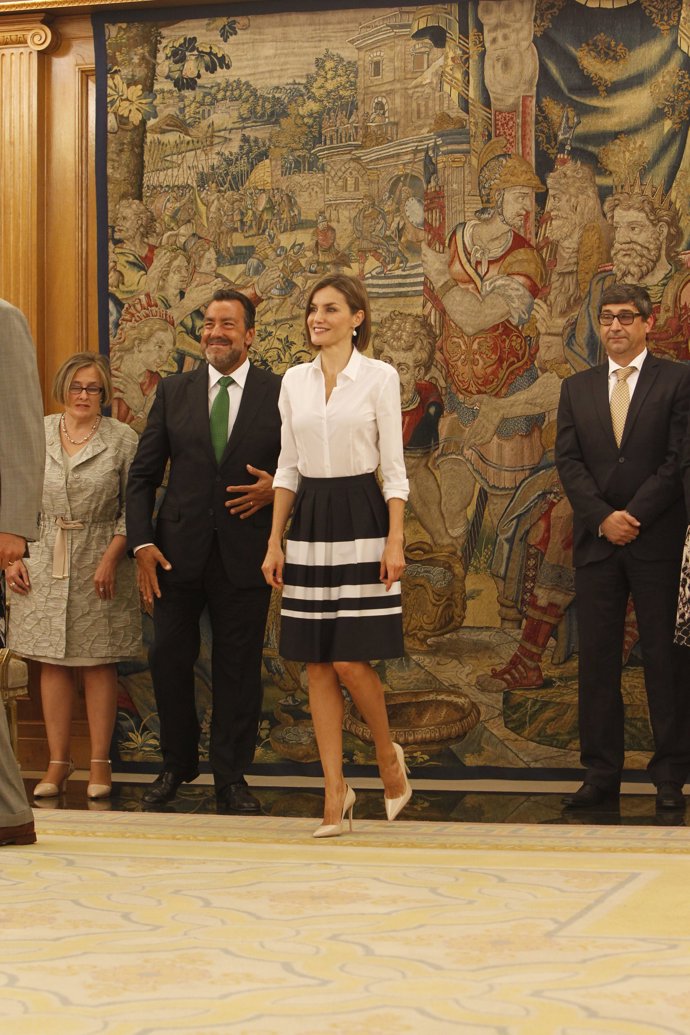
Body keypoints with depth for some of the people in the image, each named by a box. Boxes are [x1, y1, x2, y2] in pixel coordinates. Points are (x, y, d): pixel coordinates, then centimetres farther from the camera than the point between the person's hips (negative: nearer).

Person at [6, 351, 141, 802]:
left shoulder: (123, 439, -1)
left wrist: (111, 558, -11)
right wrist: (13, 555, 1)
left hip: (100, 565, -2)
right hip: (45, 564, 2)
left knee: (98, 663, 2)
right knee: (53, 663, 4)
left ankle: (100, 762, 8)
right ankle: (58, 762, 11)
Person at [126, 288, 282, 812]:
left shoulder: (280, 393, 1)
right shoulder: (174, 391, 7)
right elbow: (143, 474, 6)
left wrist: (276, 490, -14)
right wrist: (142, 542, -4)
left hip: (245, 552, -2)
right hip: (179, 550, 2)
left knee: (238, 666, 4)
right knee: (169, 659, 6)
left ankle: (231, 778, 15)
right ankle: (177, 764, 26)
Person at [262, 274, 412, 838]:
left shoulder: (380, 377, -3)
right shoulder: (295, 380, 10)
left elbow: (394, 467, -4)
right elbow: (288, 467, 12)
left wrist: (395, 541, -11)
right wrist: (275, 542, 7)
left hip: (360, 517, -5)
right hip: (310, 521, 5)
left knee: (351, 660, -8)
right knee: (317, 663, 3)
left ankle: (388, 755, 19)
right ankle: (335, 790, 8)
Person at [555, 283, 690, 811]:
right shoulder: (577, 388, 14)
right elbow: (568, 461, 6)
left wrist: (634, 517, -12)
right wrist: (602, 518, -9)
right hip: (596, 543, 4)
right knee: (597, 660, 4)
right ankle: (602, 774, 10)